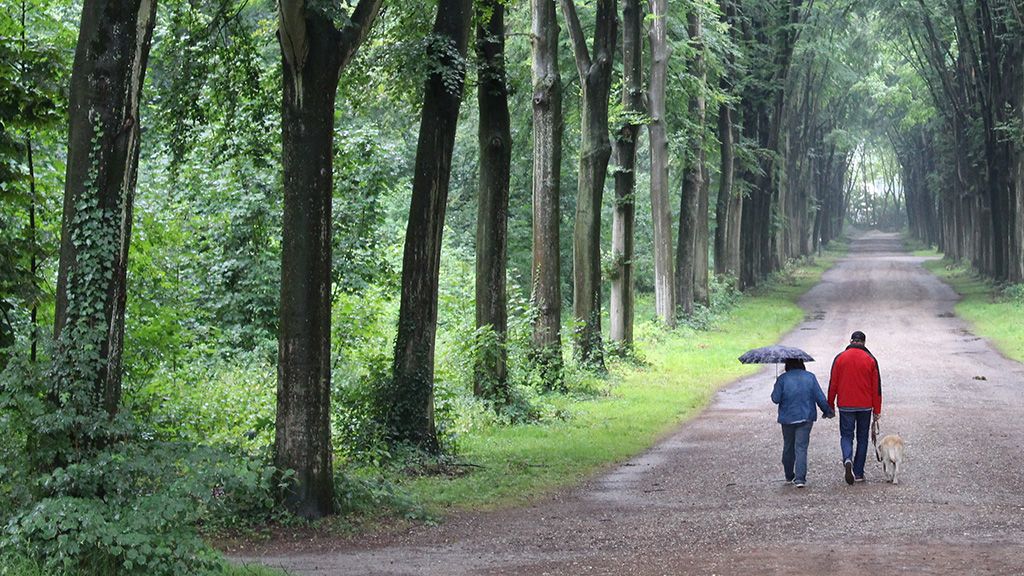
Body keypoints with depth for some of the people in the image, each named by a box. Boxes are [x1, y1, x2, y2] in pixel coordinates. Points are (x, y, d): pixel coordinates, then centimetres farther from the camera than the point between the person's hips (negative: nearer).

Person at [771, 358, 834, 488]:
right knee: (801, 448, -2)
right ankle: (800, 478, -15)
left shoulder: (783, 379, -8)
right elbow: (820, 397, -2)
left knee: (788, 447, 16)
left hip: (787, 418, 0)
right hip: (806, 418, 0)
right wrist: (827, 411, 11)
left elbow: (776, 399, -10)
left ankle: (789, 476, 28)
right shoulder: (810, 377, -1)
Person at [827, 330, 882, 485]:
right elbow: (876, 386, 0)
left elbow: (833, 384, 1)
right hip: (865, 406, 0)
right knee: (862, 438, 11)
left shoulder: (840, 358, -2)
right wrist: (877, 410, 6)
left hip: (845, 406, 0)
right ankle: (858, 473, 11)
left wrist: (830, 406, 10)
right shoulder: (871, 359, -1)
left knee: (846, 435, 7)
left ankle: (847, 459, -23)